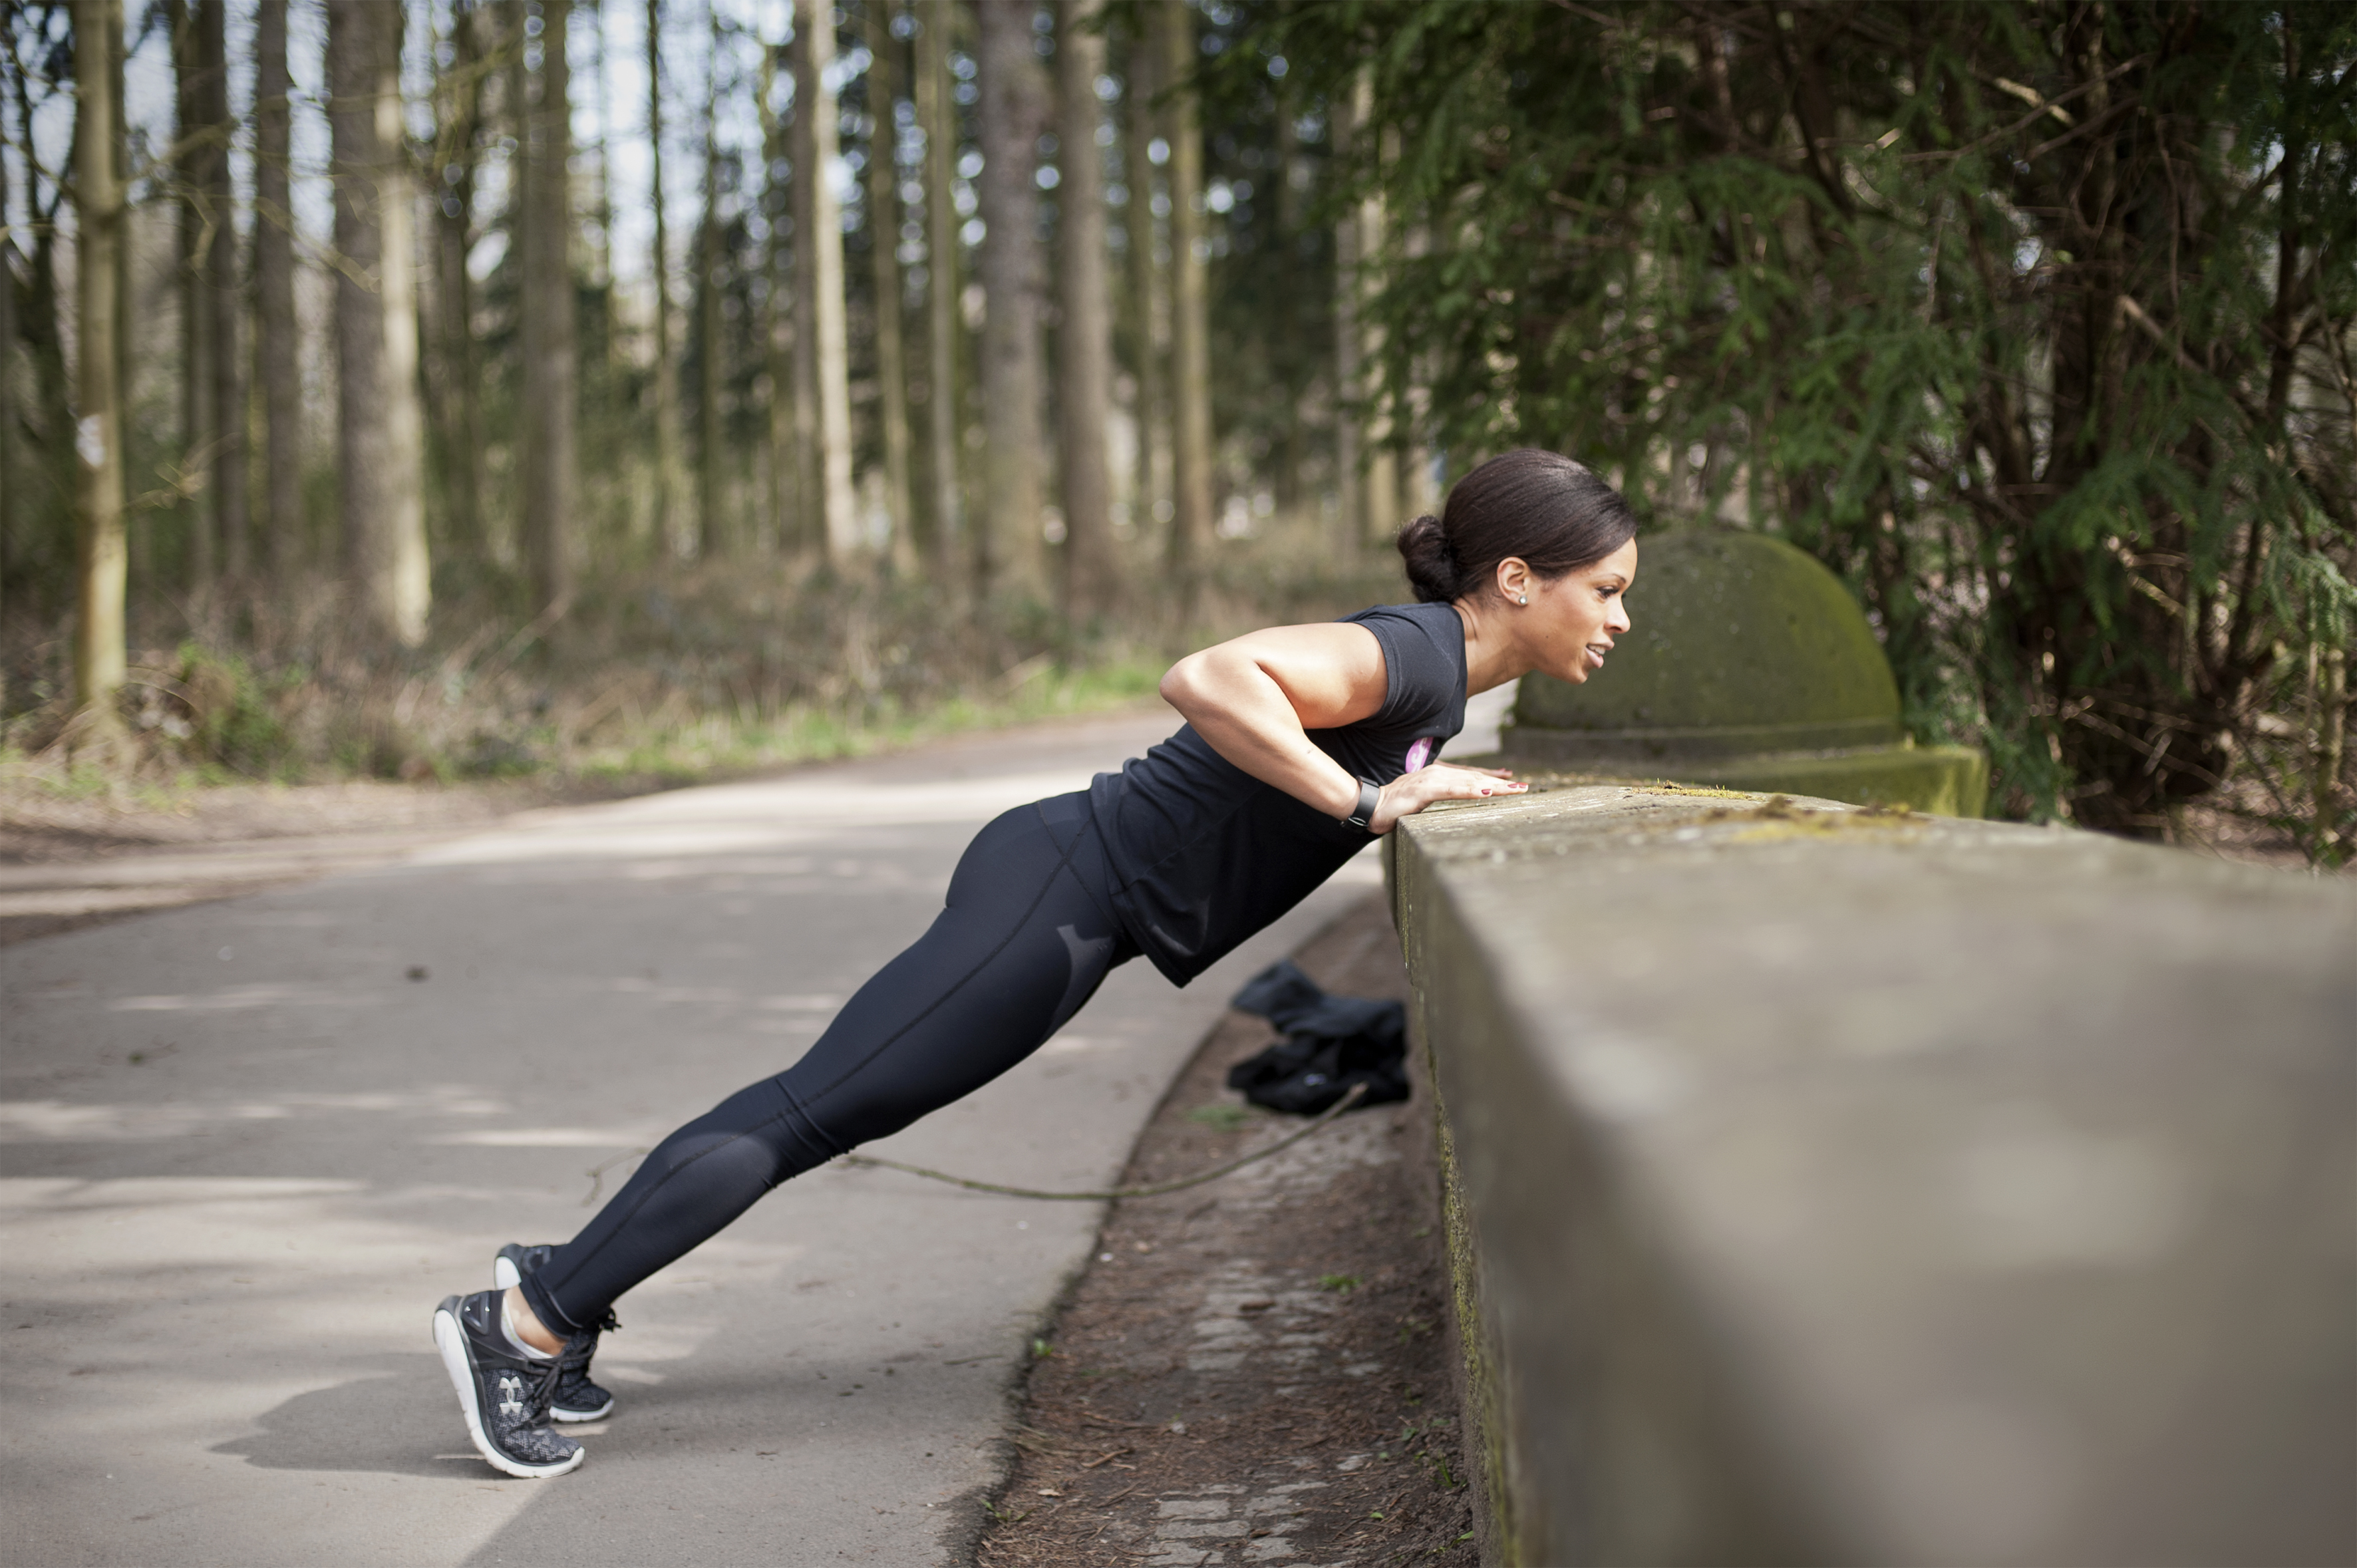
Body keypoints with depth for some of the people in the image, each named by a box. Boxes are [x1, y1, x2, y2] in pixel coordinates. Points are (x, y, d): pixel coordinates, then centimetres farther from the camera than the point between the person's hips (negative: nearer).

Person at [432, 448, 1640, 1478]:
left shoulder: (1435, 672, 11)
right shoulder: (1414, 657, -18)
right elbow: (1206, 678, -34)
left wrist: (1419, 782, 16)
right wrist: (1368, 803, -27)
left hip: (1063, 888, 9)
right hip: (1064, 891, -9)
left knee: (822, 1108, 11)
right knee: (813, 1109, -6)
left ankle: (557, 1289, 18)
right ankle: (523, 1322, -1)